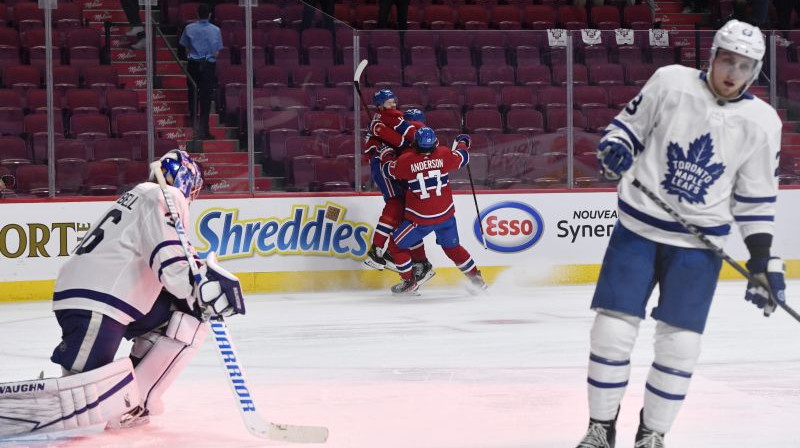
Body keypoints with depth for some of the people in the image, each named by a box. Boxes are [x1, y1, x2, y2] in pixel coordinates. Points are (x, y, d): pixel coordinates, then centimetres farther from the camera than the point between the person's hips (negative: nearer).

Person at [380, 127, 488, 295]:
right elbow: (463, 157, 13)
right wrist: (463, 142, 35)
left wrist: (387, 154, 27)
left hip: (420, 219, -4)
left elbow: (388, 170, 5)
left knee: (396, 246, 14)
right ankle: (476, 279, 26)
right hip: (446, 215, 4)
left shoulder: (406, 160, -14)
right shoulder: (444, 154, -7)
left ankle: (409, 282, 16)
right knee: (452, 247, 24)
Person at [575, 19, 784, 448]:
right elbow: (628, 125, 5)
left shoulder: (761, 122, -4)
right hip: (638, 226, 0)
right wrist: (614, 149, -17)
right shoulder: (671, 82, -7)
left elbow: (757, 199, 2)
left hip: (699, 243, 1)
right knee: (613, 329, -3)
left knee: (680, 343, -2)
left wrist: (763, 261, -1)